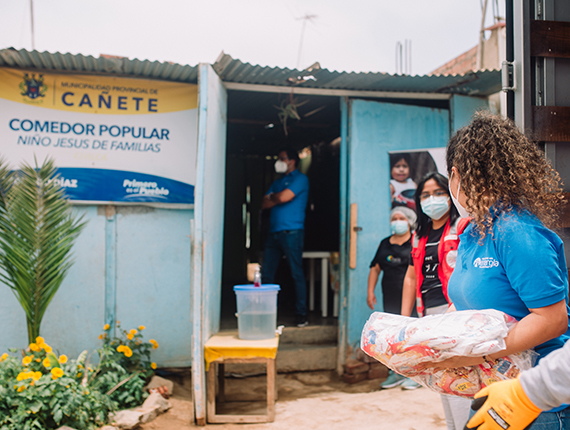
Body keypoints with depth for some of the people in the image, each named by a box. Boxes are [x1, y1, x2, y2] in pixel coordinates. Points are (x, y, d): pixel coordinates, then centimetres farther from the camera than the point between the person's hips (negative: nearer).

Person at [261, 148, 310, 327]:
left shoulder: (300, 178, 1)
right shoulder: (277, 182, 24)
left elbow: (283, 197, -13)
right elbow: (264, 203, 14)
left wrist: (273, 196, 6)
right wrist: (278, 198, -1)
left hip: (291, 232, -7)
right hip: (274, 232, 7)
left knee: (297, 274, -4)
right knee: (266, 274, 4)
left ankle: (301, 314, 2)